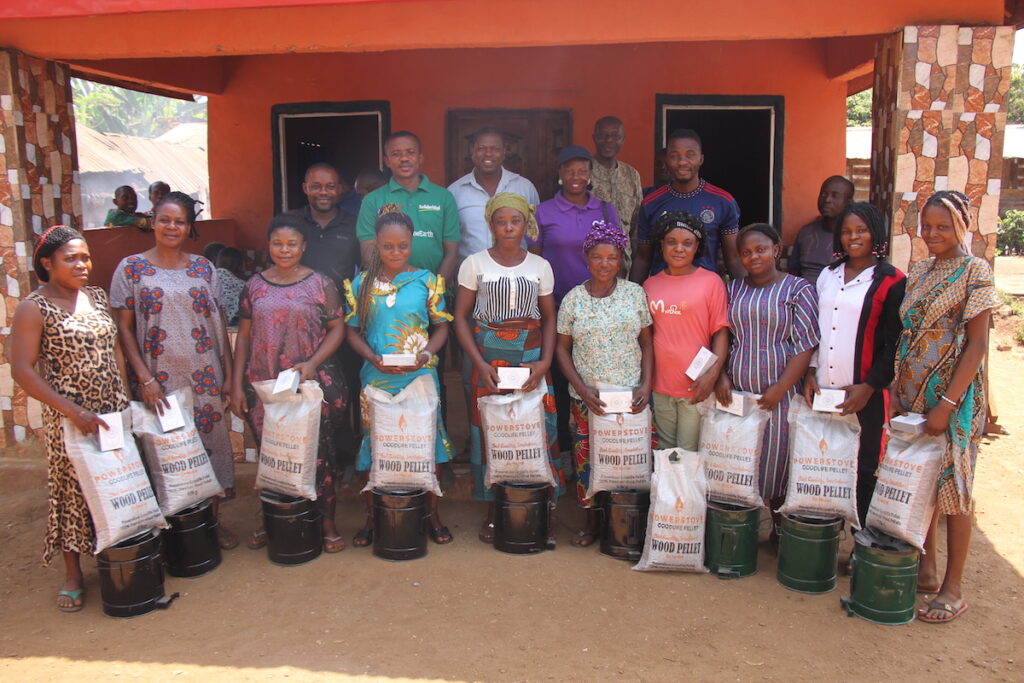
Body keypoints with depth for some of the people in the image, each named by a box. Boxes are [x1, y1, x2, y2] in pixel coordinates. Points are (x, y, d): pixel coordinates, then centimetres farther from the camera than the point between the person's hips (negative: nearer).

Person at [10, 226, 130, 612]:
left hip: (113, 411, 5)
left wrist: (125, 398, 8)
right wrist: (74, 411, -19)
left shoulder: (98, 297, 7)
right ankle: (73, 575, 19)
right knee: (72, 490, 5)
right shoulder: (34, 308, -10)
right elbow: (22, 370, -15)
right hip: (68, 418, -5)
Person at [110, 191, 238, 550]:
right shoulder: (131, 268, 1)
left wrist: (229, 372, 5)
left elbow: (220, 322, 10)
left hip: (205, 377, 2)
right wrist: (144, 378, -9)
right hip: (158, 380, -2)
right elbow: (124, 328, -1)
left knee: (212, 445, 7)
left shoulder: (204, 268, 8)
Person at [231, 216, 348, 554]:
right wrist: (237, 384, 4)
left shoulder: (320, 283, 0)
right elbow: (244, 336, 9)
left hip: (312, 384, -2)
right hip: (263, 385, 3)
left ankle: (327, 522, 13)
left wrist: (312, 363, -15)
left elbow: (337, 328, -1)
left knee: (319, 453, 1)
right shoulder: (254, 286, 7)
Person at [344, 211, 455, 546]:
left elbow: (441, 327, 4)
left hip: (420, 377, 0)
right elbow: (353, 331, 5)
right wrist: (374, 359, -12)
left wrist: (426, 354, -14)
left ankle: (432, 514, 21)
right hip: (377, 378, 1)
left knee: (429, 441, 4)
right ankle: (372, 517, 22)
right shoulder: (362, 284, 3)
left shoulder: (426, 280, 1)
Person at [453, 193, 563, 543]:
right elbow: (461, 317, -1)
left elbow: (549, 318, 8)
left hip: (530, 357, 1)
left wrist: (545, 361, -7)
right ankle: (493, 511, 14)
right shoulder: (474, 264, 0)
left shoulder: (540, 266, 5)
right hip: (488, 358, -1)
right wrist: (480, 364, -11)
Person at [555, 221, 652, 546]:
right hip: (586, 397, 0)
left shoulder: (635, 293, 2)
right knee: (586, 458, 5)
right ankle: (592, 522, 24)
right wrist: (581, 388, -8)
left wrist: (646, 384, -7)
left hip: (630, 395, 0)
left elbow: (647, 341, 5)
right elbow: (562, 347, 3)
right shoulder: (573, 299, 1)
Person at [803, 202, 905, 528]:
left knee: (867, 468, 4)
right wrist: (810, 372, 8)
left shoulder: (891, 281, -4)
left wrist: (869, 387, -12)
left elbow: (894, 343, -7)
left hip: (866, 394, -4)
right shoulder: (828, 275, 12)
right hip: (824, 391, 4)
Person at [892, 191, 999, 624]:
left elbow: (977, 344, -13)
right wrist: (895, 390, 7)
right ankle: (926, 569, 27)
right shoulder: (919, 273, 10)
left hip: (953, 395, -6)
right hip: (912, 394, 6)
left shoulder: (975, 272, -8)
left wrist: (947, 404, -18)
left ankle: (953, 589, 13)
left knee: (951, 488, 1)